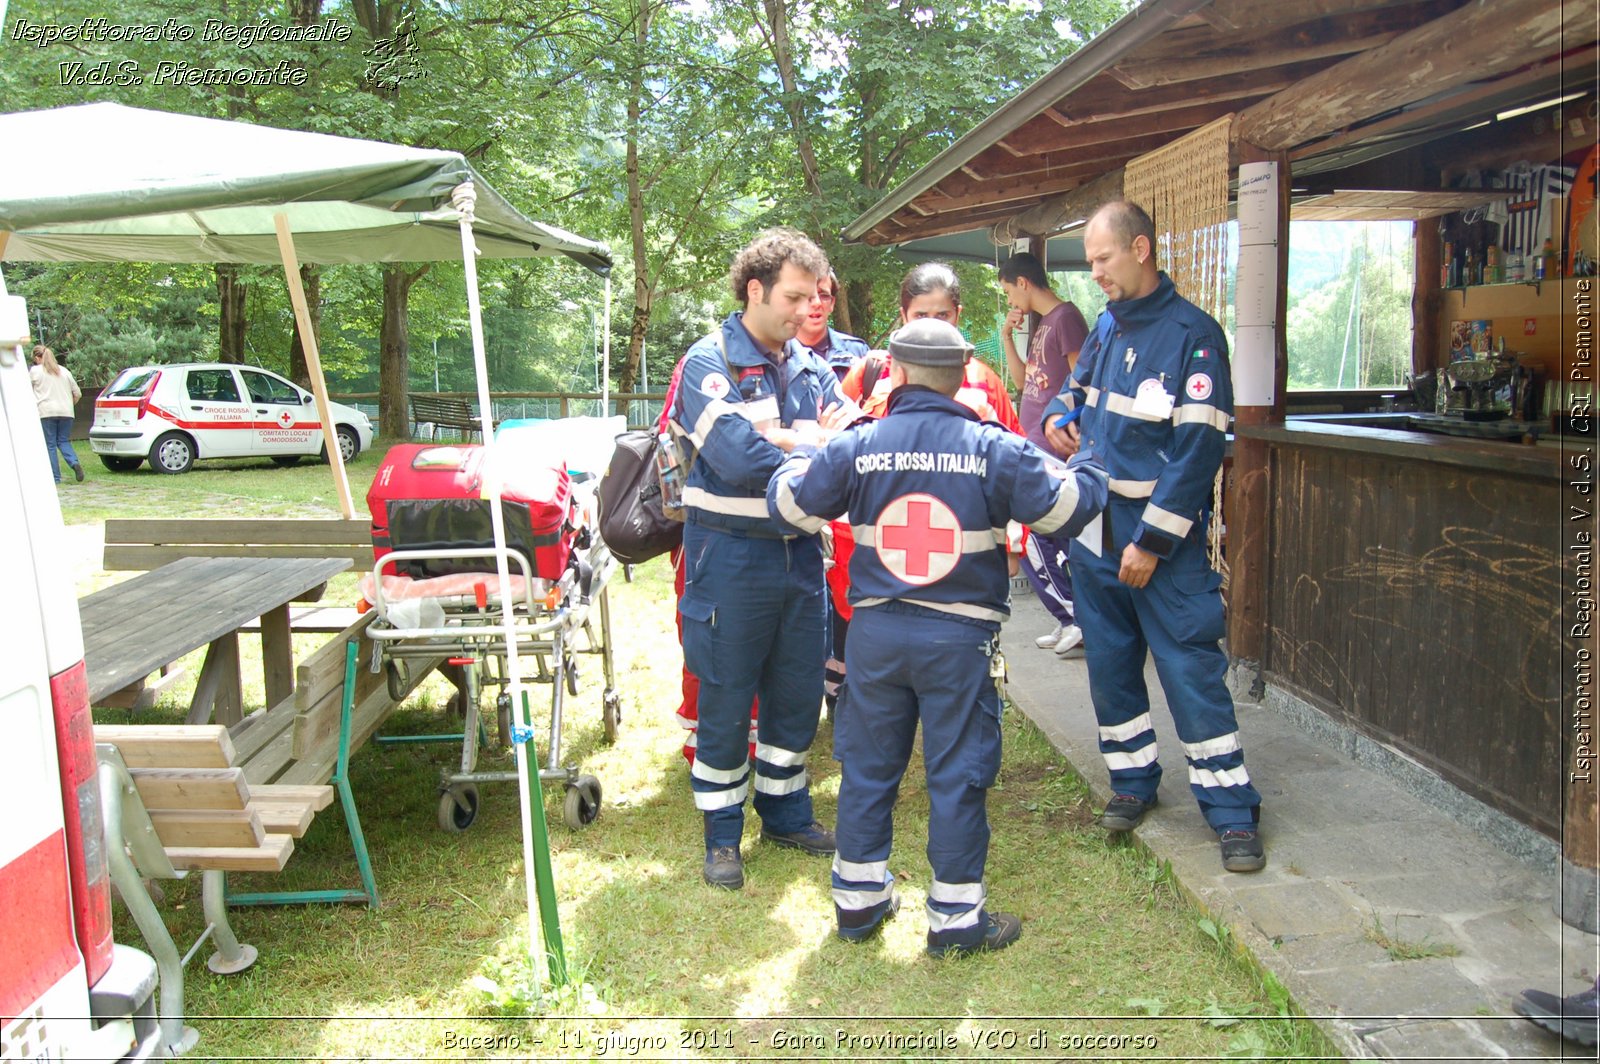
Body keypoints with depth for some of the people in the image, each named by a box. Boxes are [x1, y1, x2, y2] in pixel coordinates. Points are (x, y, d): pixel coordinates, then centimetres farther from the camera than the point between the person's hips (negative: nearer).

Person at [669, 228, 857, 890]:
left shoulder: (811, 369, 8)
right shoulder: (709, 363, -11)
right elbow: (737, 457, -24)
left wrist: (781, 439, -21)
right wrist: (813, 448, -15)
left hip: (799, 549, 6)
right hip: (731, 555, -6)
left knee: (799, 693, 15)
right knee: (726, 700, 5)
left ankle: (786, 814, 34)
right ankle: (722, 835, 21)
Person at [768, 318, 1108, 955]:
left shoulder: (857, 446, -4)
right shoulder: (993, 448, -8)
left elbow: (788, 504, 2)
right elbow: (1068, 505, -6)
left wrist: (800, 458, 23)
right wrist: (1090, 471, 17)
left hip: (875, 633, 2)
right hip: (960, 638, -2)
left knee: (867, 766, 15)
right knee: (957, 776, 8)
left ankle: (858, 900, 28)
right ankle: (955, 916, 18)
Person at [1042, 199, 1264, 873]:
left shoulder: (1191, 334, -12)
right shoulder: (1106, 327, 10)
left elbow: (1197, 448, -16)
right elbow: (1076, 389, 27)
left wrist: (1152, 540, -18)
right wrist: (1057, 419, 2)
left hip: (1163, 541, -7)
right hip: (1095, 531, 7)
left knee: (1192, 671, -3)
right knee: (1109, 664, 13)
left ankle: (1232, 812, 7)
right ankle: (1133, 780, 30)